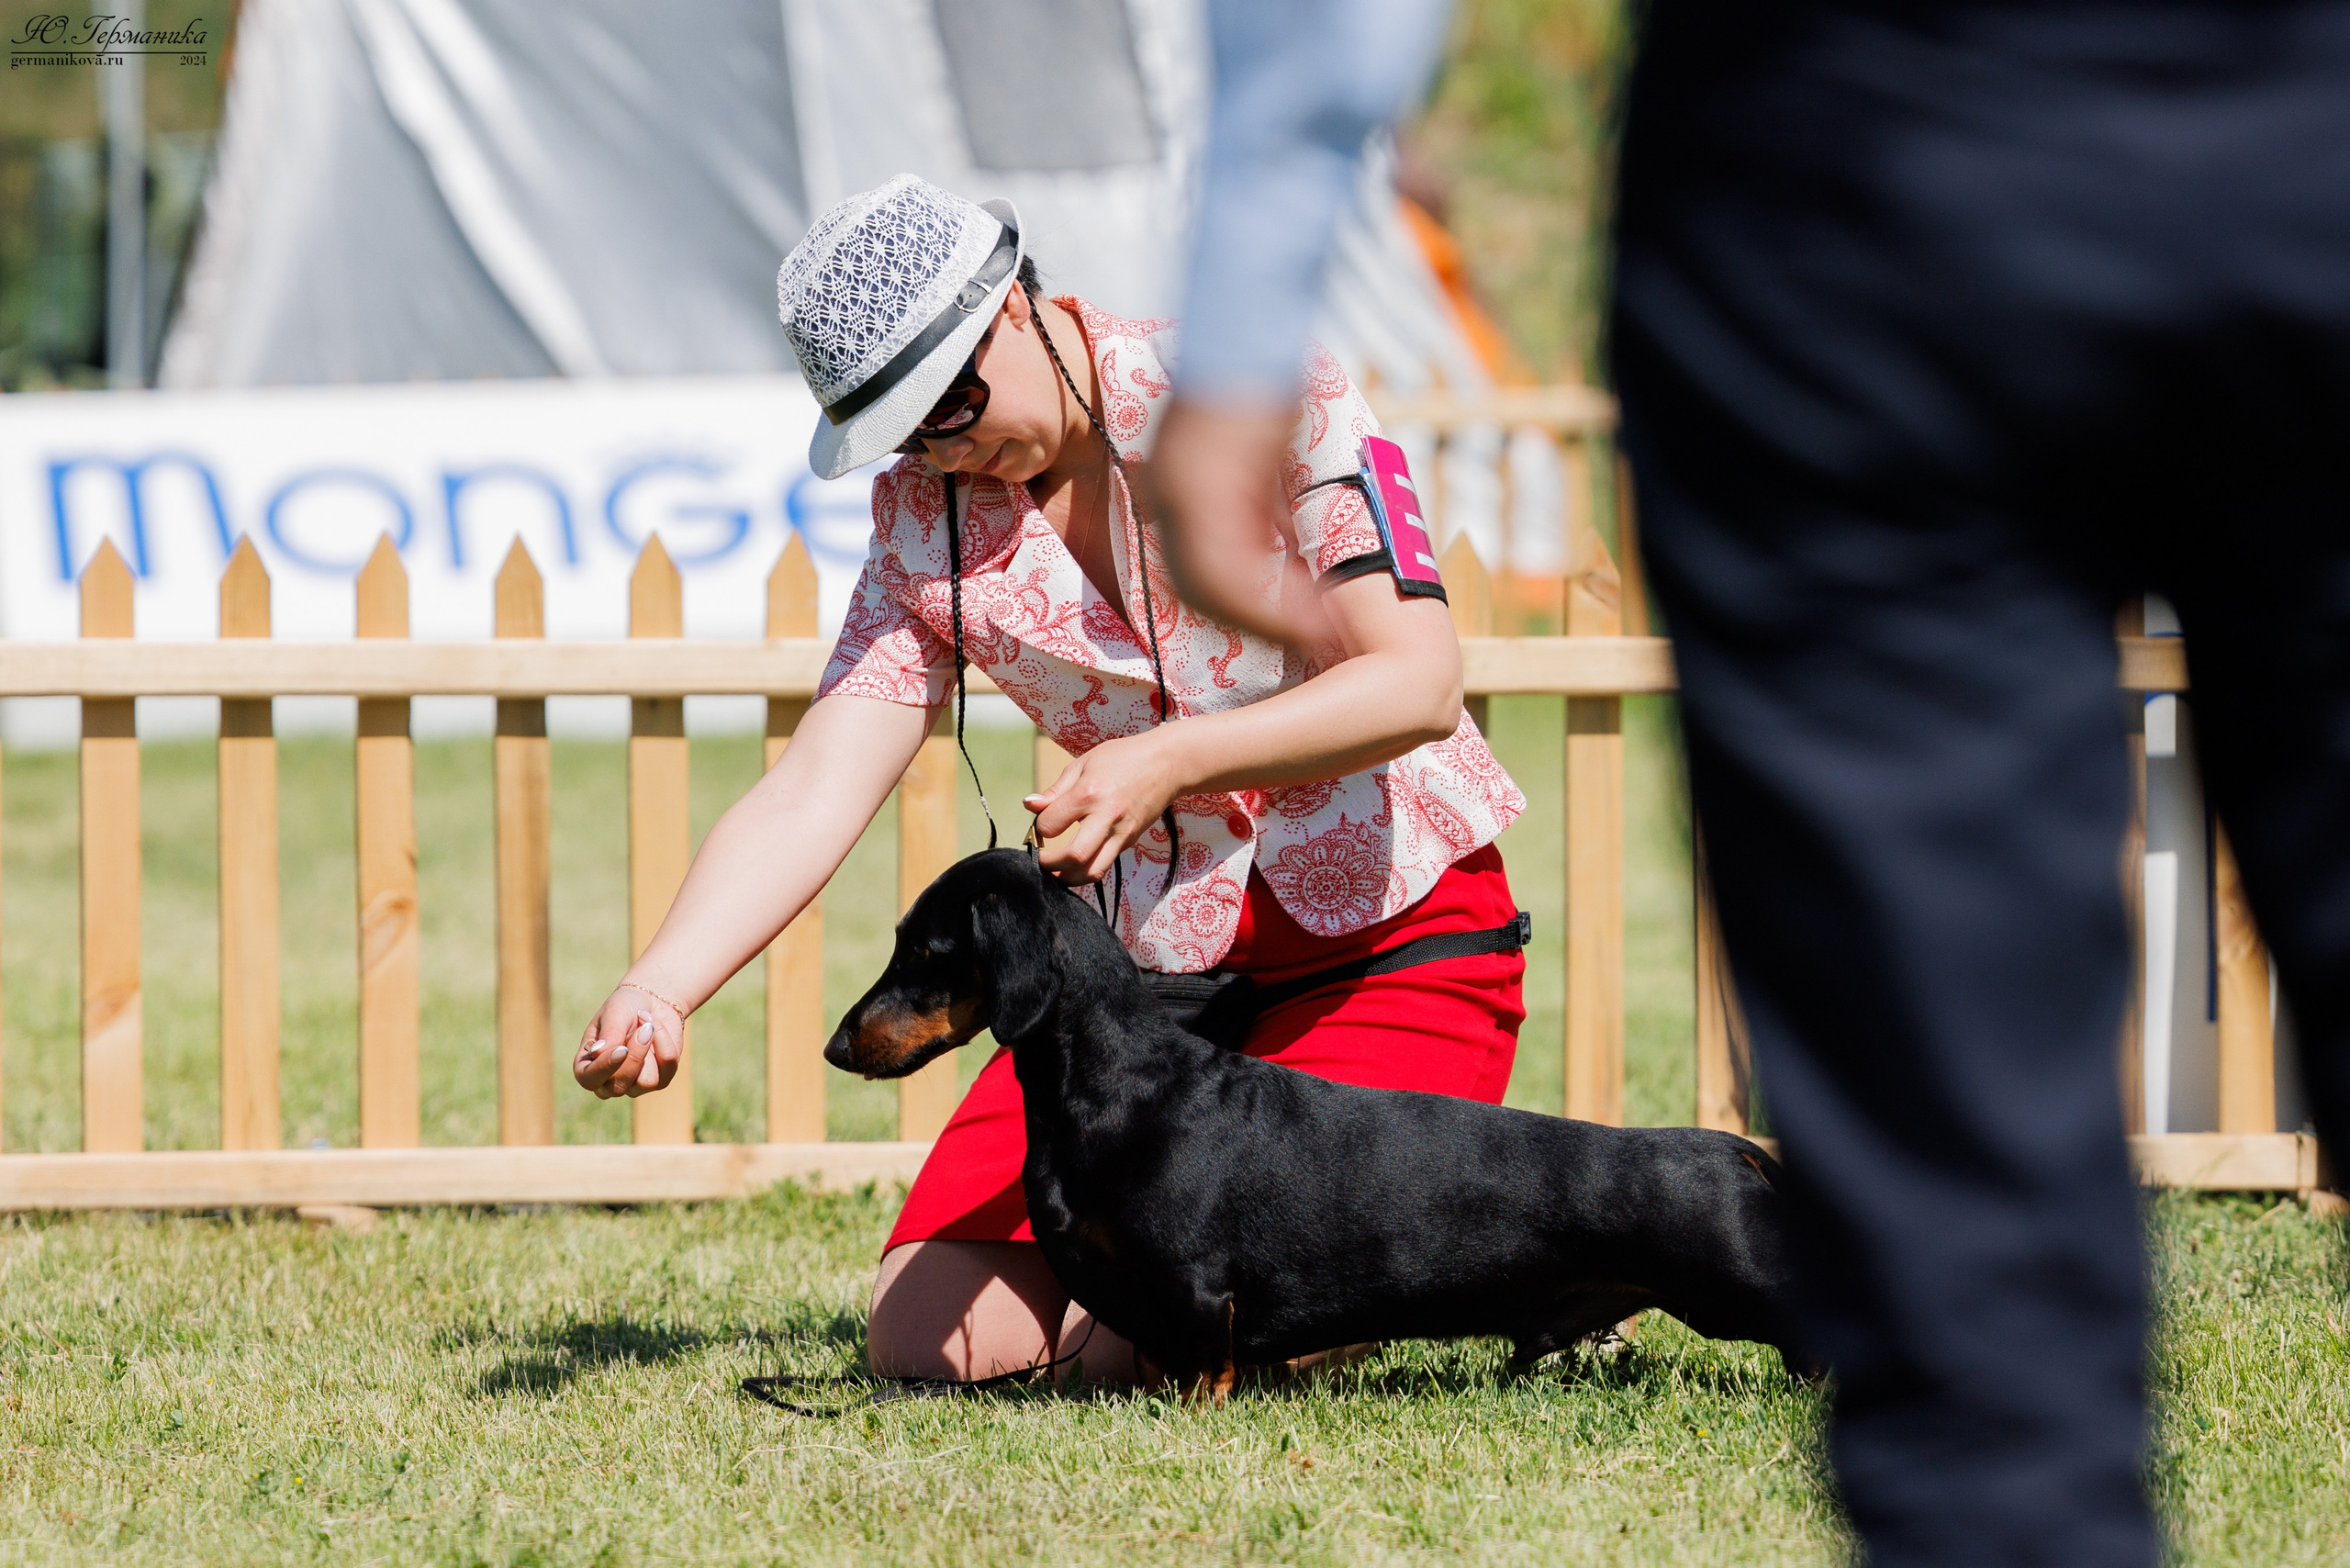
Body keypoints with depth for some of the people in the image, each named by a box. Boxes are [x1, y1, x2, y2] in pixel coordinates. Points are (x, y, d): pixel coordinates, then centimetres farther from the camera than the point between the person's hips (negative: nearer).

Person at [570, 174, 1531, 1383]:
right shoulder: (928, 514, 0)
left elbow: (1419, 681, -20)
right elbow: (813, 793, -10)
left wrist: (1171, 758, -35)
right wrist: (657, 992, -28)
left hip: (1393, 933, -5)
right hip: (1153, 956, 5)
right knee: (927, 1338, -8)